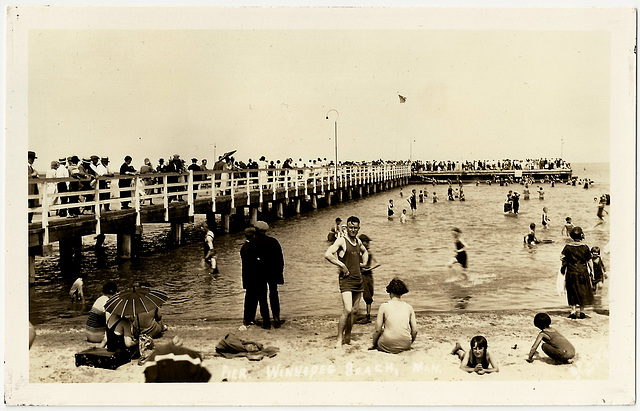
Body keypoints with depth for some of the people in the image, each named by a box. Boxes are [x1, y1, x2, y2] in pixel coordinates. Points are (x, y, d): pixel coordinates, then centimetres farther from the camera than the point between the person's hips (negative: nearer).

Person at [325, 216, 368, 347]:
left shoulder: (358, 241, 12)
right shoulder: (341, 241, -9)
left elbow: (365, 251, 36)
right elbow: (327, 255, -22)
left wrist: (364, 262, 18)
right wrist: (342, 265, -18)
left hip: (358, 279, 7)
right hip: (346, 279, -7)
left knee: (354, 311, 11)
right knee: (347, 310, -17)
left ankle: (347, 337, 23)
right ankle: (339, 339, -7)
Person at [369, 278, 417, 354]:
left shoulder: (384, 306, -2)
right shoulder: (409, 307, 6)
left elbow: (378, 330, -3)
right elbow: (415, 331, 5)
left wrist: (373, 344, 13)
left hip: (388, 346, -1)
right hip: (405, 345, 2)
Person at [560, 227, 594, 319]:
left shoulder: (568, 247, -5)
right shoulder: (585, 247, -5)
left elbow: (563, 259, -5)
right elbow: (589, 261, -1)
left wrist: (563, 268, 9)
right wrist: (591, 271, 8)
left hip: (571, 273, 1)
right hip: (583, 272, 0)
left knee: (572, 293, 8)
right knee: (583, 292, 10)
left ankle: (573, 312, 5)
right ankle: (582, 312, 13)